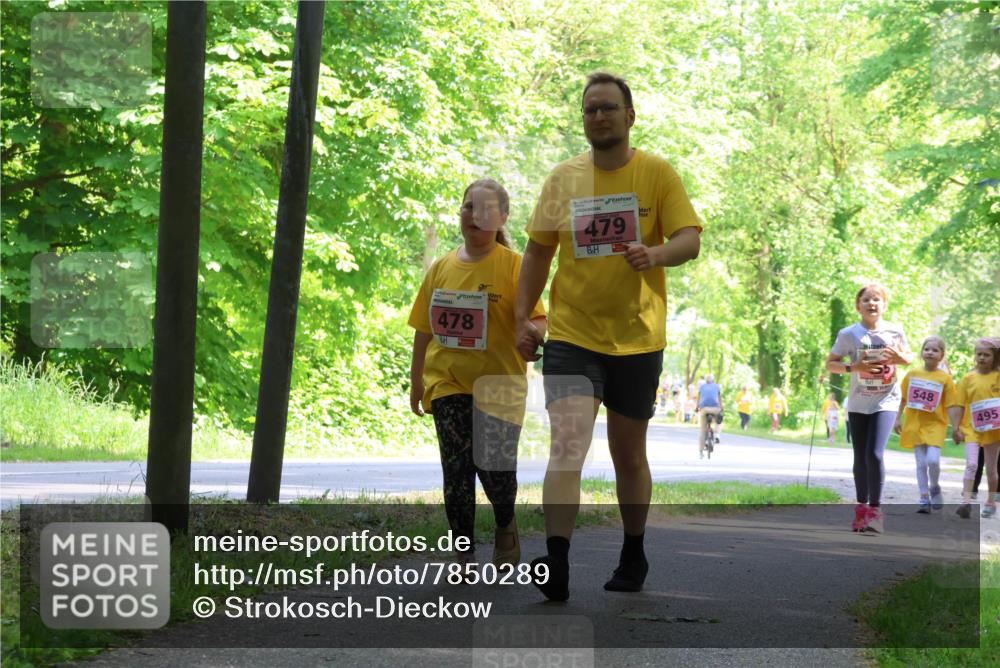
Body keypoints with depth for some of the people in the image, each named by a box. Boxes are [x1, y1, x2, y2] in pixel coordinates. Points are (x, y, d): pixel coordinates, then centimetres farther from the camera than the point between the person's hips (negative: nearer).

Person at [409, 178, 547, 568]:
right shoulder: (441, 268, 8)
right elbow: (424, 330, 14)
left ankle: (505, 524, 25)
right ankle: (464, 554, 4)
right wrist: (416, 383, 16)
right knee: (457, 466, -6)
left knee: (495, 468, -8)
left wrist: (531, 331, -34)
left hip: (498, 382, -3)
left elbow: (537, 319, -11)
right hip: (449, 382, 3)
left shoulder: (513, 266, -3)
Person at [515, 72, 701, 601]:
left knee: (629, 454, 12)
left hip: (636, 338, 0)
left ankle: (633, 556, 31)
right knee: (566, 445, -17)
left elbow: (690, 239, -8)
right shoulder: (562, 178, 7)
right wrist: (523, 318, 7)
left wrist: (654, 254, -30)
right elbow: (538, 251, 14)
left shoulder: (657, 174, 0)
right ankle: (555, 563, -25)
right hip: (570, 335, 1)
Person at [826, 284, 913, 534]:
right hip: (858, 404, 2)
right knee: (860, 459, 9)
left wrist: (901, 358, -10)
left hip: (886, 402, -2)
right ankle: (861, 509, 24)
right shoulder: (849, 334, -3)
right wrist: (854, 367, -18)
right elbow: (830, 364, 0)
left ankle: (875, 509, -8)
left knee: (875, 454, -18)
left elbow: (909, 357, 14)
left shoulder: (895, 331, 0)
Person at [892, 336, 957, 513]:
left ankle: (934, 487, 12)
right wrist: (898, 419, 11)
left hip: (935, 425, -3)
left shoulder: (945, 378, -3)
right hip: (915, 424, 3)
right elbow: (904, 399, 14)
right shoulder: (912, 374, 5)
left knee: (933, 460, -16)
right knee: (921, 463, 2)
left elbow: (950, 406, -2)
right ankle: (924, 498, 8)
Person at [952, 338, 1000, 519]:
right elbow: (960, 405, 2)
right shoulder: (968, 378, 0)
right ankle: (966, 501, -17)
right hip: (972, 428, -1)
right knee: (971, 465, -14)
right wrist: (955, 428, -3)